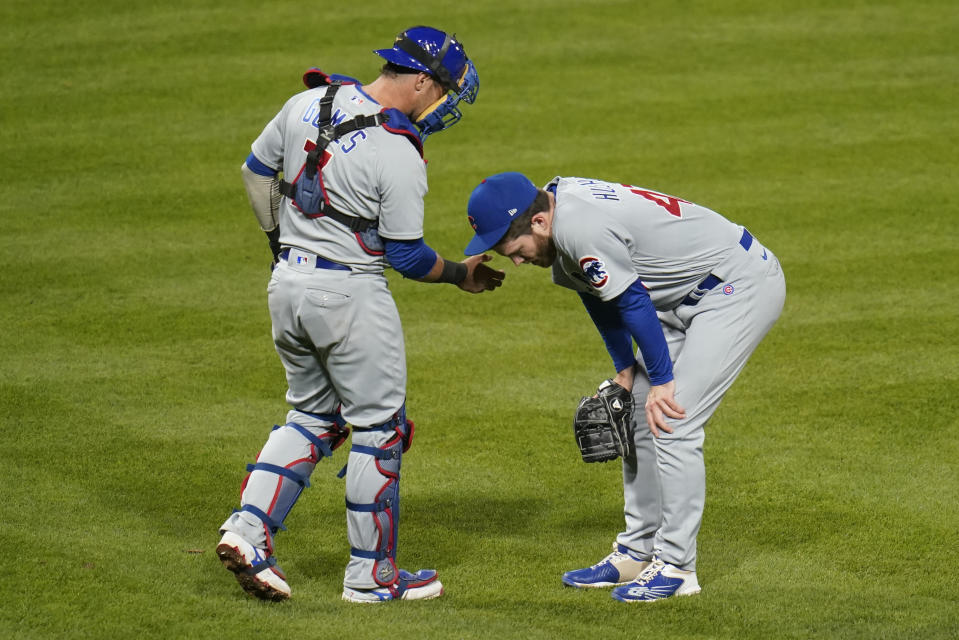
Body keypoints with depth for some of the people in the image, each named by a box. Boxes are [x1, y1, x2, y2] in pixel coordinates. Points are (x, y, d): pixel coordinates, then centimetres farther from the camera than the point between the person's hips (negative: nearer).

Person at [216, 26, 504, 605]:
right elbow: (406, 256, -13)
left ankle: (249, 530, 6)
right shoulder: (400, 156, -19)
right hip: (350, 293, -7)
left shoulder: (309, 102, 1)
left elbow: (256, 172, 12)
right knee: (380, 427, 7)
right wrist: (460, 274, 6)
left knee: (312, 416, 21)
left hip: (287, 285, 7)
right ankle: (372, 575, 12)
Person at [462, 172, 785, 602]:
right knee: (638, 416, 13)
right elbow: (597, 292, 12)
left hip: (742, 287, -11)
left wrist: (661, 380, -12)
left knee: (671, 423, -15)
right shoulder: (558, 203, 1)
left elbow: (633, 302, -22)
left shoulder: (581, 229, -29)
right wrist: (625, 369, 14)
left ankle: (676, 567, -8)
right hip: (689, 295, 11)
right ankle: (637, 553, 22)